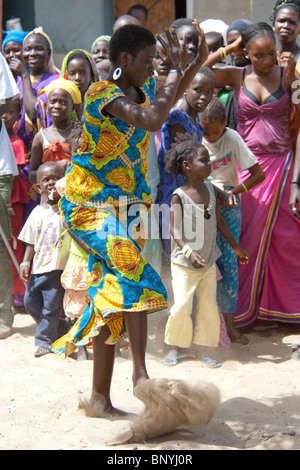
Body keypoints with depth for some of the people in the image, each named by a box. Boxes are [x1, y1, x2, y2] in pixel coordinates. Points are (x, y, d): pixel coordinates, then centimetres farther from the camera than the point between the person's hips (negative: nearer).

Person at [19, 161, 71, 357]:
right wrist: (26, 262, 3)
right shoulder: (38, 212, 8)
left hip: (59, 267, -5)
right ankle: (60, 327, 29)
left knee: (51, 305, -1)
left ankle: (44, 340, 15)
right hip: (38, 266, 5)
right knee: (30, 301, 11)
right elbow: (31, 241, 10)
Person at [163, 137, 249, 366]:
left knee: (209, 306, 6)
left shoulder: (209, 188, 3)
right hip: (184, 263, -5)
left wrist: (236, 247, 19)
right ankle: (177, 346, 15)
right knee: (182, 306, -4)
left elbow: (219, 220, 13)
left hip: (209, 261, 5)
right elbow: (175, 229, -20)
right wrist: (188, 252, -35)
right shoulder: (179, 196, -14)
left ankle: (206, 347, 18)